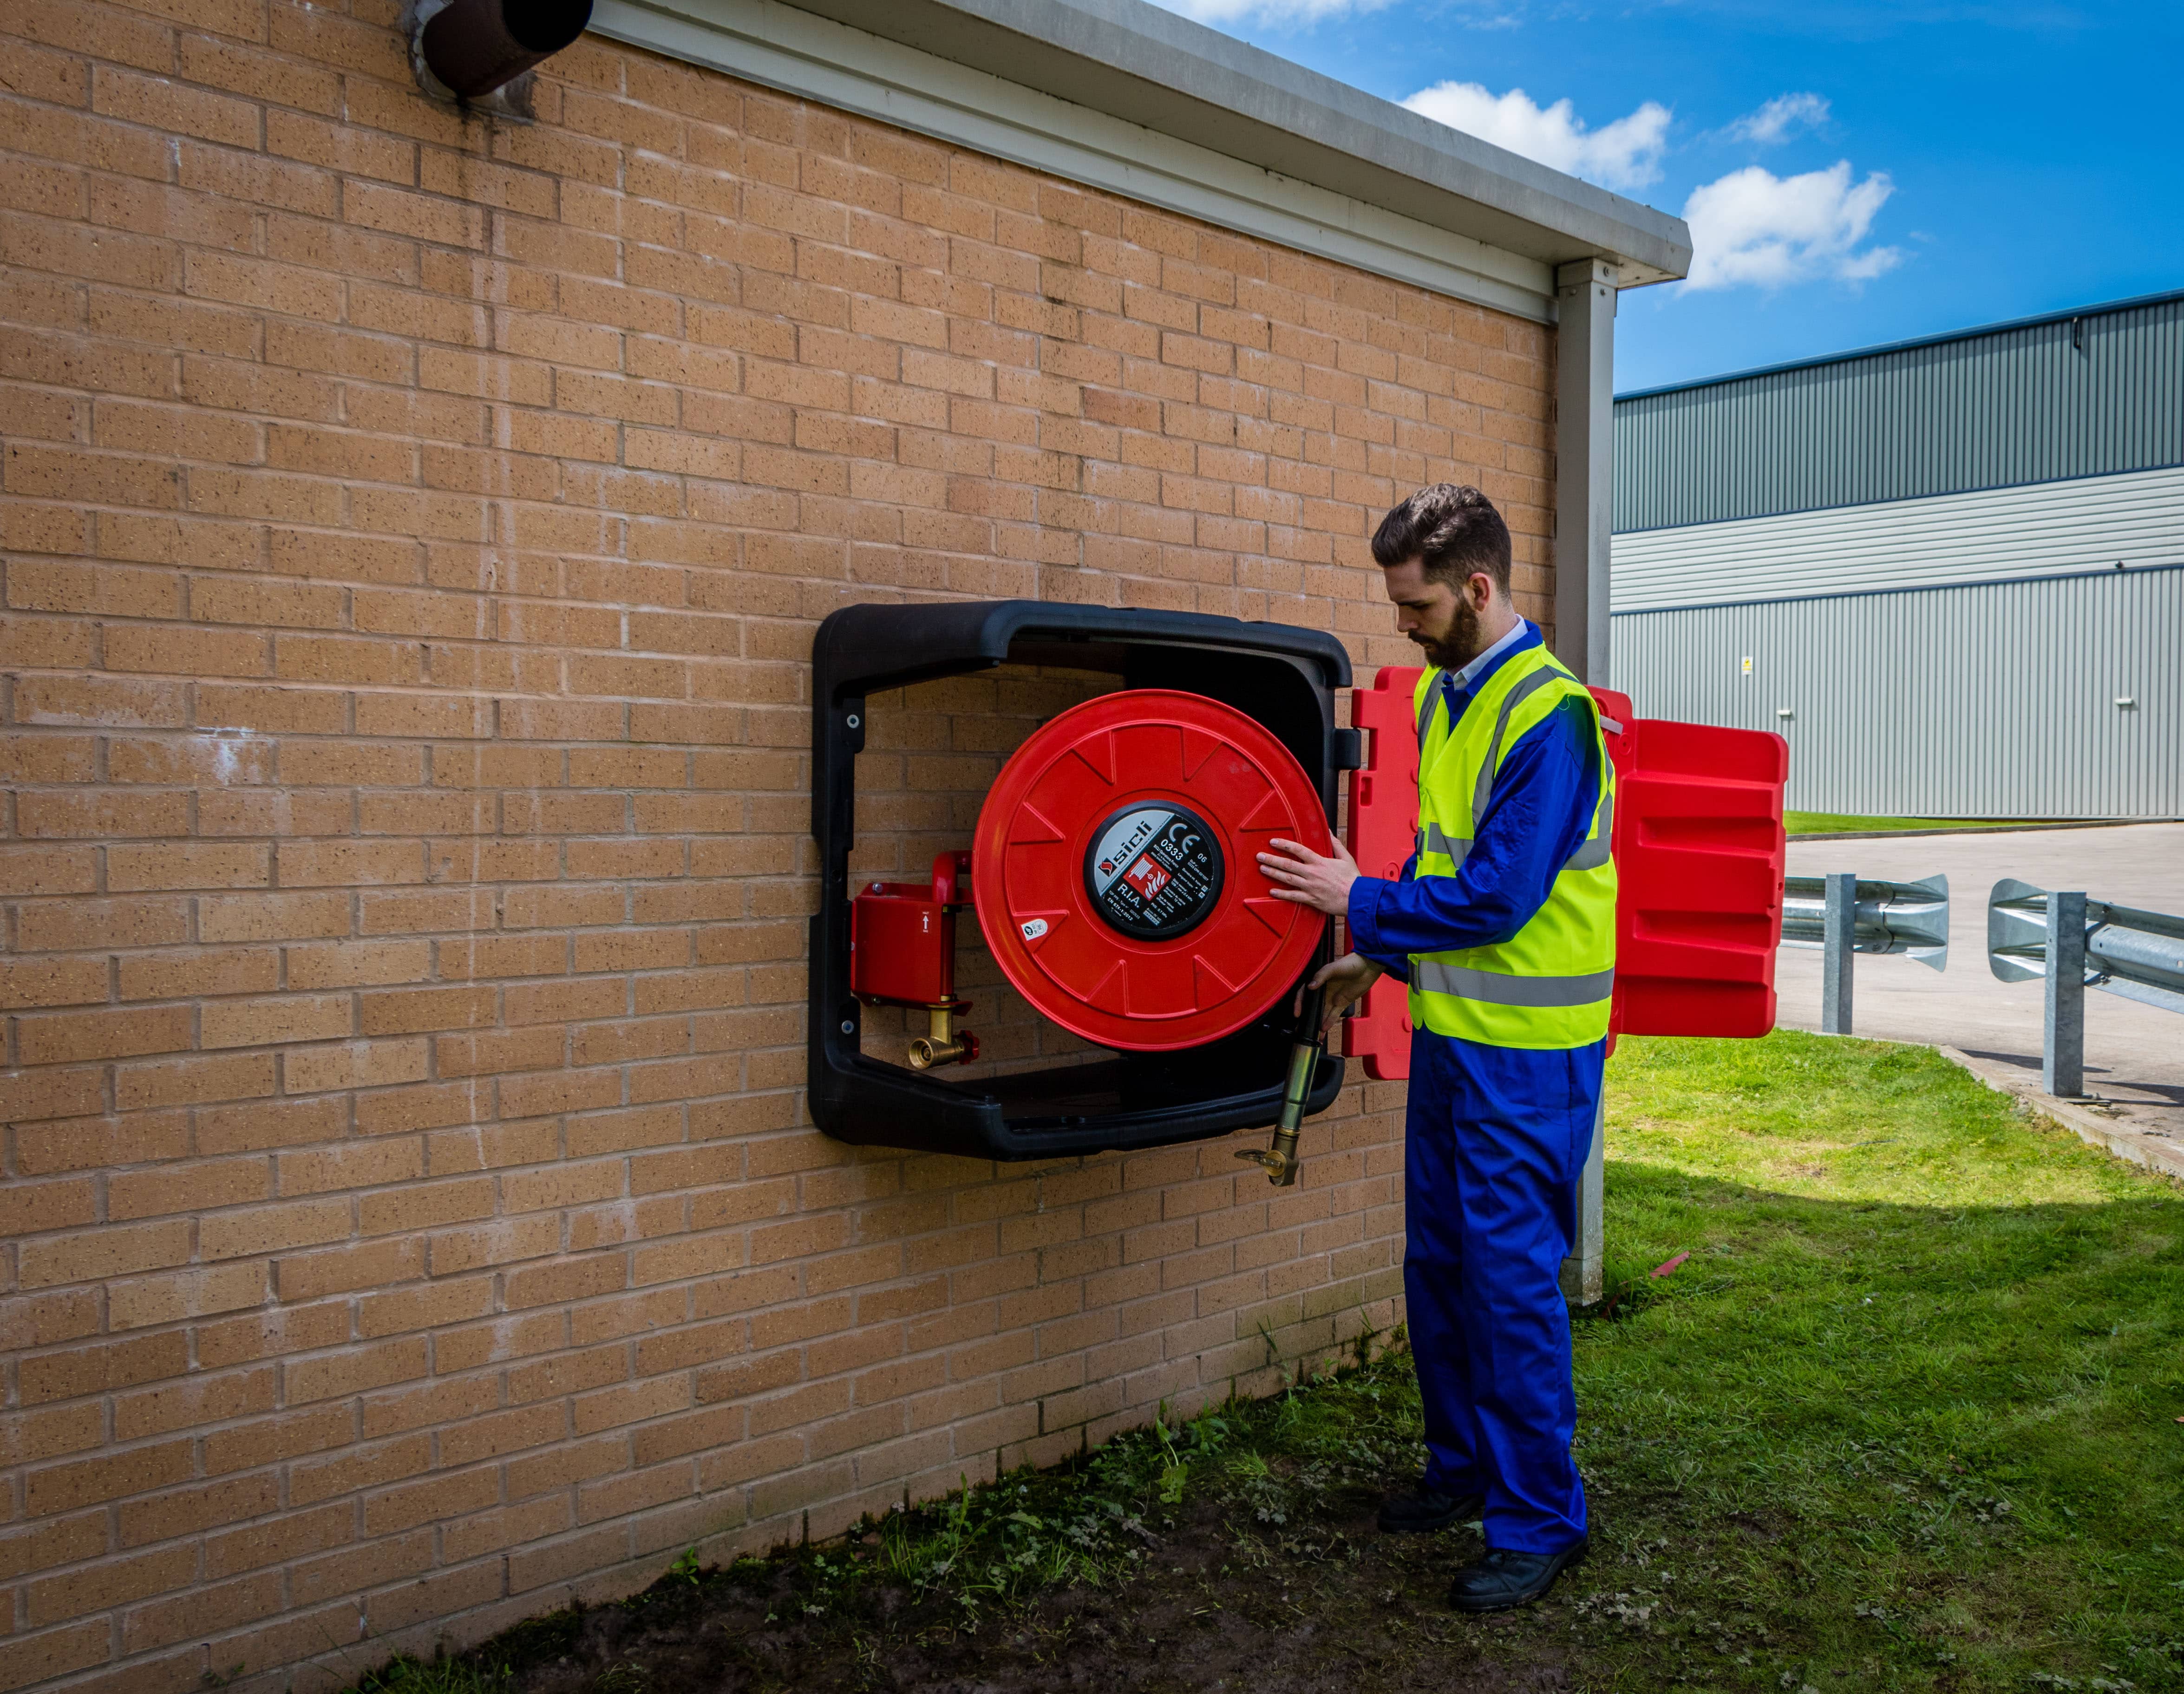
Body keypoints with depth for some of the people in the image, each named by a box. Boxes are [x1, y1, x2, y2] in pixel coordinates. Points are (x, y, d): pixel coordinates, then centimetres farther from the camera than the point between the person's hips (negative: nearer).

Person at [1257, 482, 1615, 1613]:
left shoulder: (1548, 716, -20)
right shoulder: (1439, 694, 9)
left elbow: (1497, 895, -23)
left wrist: (1364, 905, -14)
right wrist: (1380, 957, 12)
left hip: (1527, 1052, -9)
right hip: (1450, 1028, 9)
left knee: (1511, 1277, -1)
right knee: (1437, 1262, 16)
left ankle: (1539, 1521, 15)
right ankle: (1463, 1468, 34)